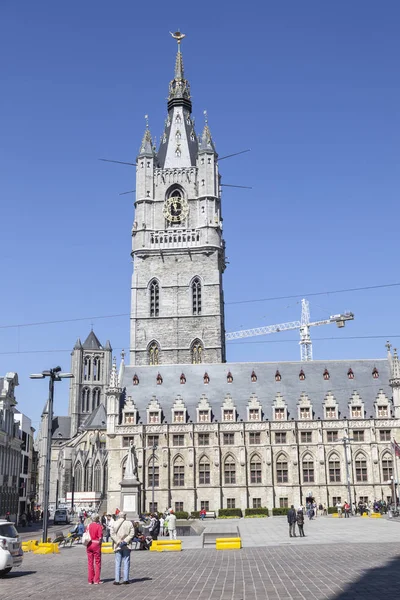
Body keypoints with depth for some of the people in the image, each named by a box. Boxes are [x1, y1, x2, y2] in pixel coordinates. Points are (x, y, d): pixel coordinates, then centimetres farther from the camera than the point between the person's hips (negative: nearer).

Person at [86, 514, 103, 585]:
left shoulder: (88, 525, 4)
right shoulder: (99, 526, -10)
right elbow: (100, 537, -14)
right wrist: (99, 543, -1)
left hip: (89, 544, 5)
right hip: (96, 544, -5)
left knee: (90, 562, 11)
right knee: (97, 562, 6)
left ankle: (90, 580, 15)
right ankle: (96, 580, 6)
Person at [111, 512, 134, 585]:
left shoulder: (115, 524, 0)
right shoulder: (129, 523, 0)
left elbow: (112, 534, -9)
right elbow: (132, 533, -7)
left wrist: (118, 541, -10)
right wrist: (125, 541, -9)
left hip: (118, 546, 0)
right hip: (126, 546, 0)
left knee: (118, 563, 5)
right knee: (126, 562, 7)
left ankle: (117, 580, 3)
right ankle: (125, 579, 5)